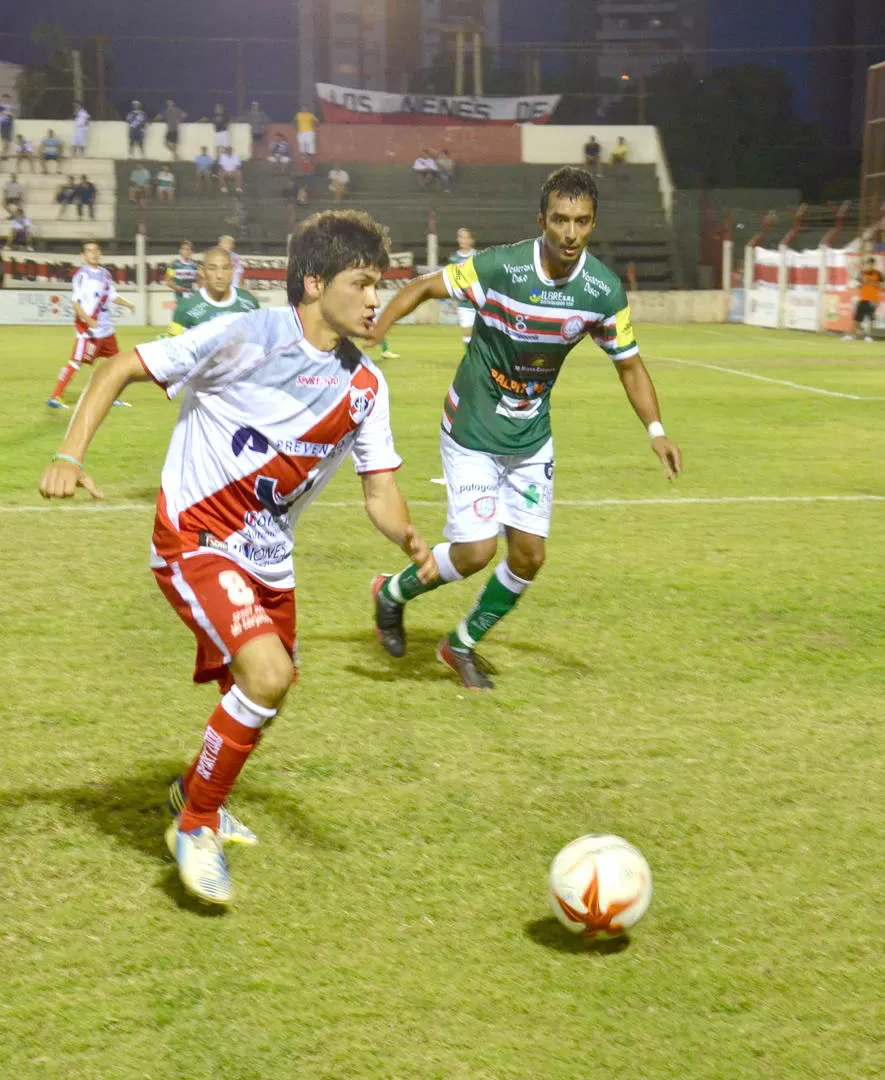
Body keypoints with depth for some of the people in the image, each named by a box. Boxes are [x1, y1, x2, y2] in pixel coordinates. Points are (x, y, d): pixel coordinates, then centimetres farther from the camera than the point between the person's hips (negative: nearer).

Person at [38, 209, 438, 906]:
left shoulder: (365, 387, 0)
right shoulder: (246, 338, -17)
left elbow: (381, 491, -1)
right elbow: (120, 369, -11)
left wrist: (410, 539, -23)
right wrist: (71, 456, -22)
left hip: (267, 558, 7)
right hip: (194, 540, -7)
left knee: (265, 692, 18)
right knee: (266, 675, -24)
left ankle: (197, 790, 50)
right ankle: (196, 826, -2)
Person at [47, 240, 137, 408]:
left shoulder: (105, 274, 11)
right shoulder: (82, 275, -12)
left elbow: (113, 296, 20)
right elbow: (76, 303, -17)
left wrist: (128, 304, 3)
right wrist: (88, 320, -28)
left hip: (105, 328, 8)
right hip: (86, 327, -8)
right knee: (76, 360, -15)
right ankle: (55, 397, -13)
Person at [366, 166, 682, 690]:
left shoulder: (604, 290, -11)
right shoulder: (499, 267, -23)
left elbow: (630, 363, 2)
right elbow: (423, 287, -10)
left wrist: (656, 430, -10)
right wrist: (371, 333, -23)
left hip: (532, 438, 5)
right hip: (472, 431, -4)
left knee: (529, 556, 4)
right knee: (477, 551, -10)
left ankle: (464, 644, 29)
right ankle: (394, 592, 21)